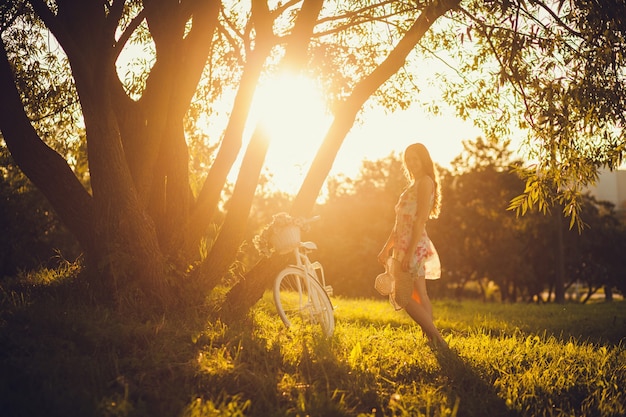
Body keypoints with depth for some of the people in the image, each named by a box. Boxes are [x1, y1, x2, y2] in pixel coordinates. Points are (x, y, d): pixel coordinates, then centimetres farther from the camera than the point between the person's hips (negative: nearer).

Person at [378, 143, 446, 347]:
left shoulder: (425, 181, -8)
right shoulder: (414, 185, 20)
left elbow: (420, 219, -17)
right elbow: (401, 222, 23)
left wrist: (410, 252, -23)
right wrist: (386, 248, 22)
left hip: (414, 246, -10)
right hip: (405, 246, 10)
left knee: (403, 297, -10)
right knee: (419, 297, 7)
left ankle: (437, 338, -11)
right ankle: (431, 338, 8)